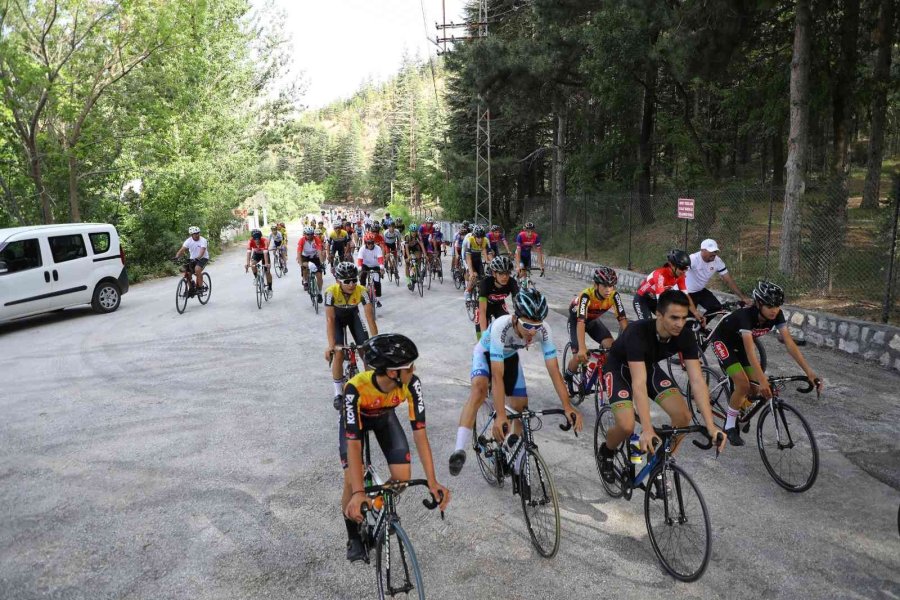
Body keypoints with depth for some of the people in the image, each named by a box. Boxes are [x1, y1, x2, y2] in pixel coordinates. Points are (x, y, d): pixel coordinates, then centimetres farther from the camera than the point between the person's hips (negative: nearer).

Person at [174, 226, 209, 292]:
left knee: (197, 270, -31)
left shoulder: (203, 240, -19)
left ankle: (200, 287, -17)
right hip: (192, 259, 5)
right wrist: (176, 257, -33)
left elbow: (202, 251, -32)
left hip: (203, 258, -5)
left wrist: (197, 258, -49)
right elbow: (182, 250, -16)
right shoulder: (188, 241, -7)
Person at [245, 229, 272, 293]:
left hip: (264, 253, -2)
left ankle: (270, 288, 7)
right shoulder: (250, 242, -31)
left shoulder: (264, 241, -37)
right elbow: (248, 252, -40)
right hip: (256, 253, 2)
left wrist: (266, 264, -56)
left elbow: (265, 253, -45)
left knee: (267, 271, -6)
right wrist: (247, 263, -53)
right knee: (253, 265, -28)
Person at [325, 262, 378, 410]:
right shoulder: (331, 292, -35)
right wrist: (331, 346, -44)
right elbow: (330, 319, -37)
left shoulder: (361, 291, -32)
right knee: (338, 353, -16)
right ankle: (338, 393, 1)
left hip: (352, 315, 2)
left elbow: (370, 317, -33)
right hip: (336, 317, -2)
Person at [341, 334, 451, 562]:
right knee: (352, 482, -18)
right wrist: (359, 492, -49)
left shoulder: (411, 384, -34)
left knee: (403, 477, -12)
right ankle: (353, 537, 9)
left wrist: (432, 482, -38)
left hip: (385, 417, 3)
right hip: (355, 419, -2)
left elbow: (419, 433, -32)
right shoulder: (356, 388, -43)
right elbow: (353, 443, -42)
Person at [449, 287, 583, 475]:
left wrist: (568, 407, -37)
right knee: (479, 389, -34)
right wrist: (500, 416, -51)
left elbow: (554, 371, -29)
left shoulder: (543, 331, -32)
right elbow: (497, 376, -45)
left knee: (521, 405, 1)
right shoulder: (501, 326, -43)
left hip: (509, 356, 4)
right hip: (486, 353, -4)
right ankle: (460, 451, -37)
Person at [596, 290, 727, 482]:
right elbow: (639, 383, -44)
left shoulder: (686, 336, -23)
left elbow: (697, 381, -24)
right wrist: (647, 429, -51)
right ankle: (606, 452, 10)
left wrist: (710, 425, -34)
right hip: (619, 368, -5)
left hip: (649, 366, 5)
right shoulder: (638, 333, -38)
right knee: (627, 426, -25)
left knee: (683, 416, -14)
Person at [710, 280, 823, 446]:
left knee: (755, 388, -4)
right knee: (743, 385, -21)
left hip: (739, 342, 6)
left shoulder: (777, 315, -21)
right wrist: (762, 381, -56)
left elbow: (790, 344, -23)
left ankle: (737, 414, 25)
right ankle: (729, 427, -2)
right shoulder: (745, 315, -38)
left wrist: (809, 372, -32)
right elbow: (750, 351, -47)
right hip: (723, 341, -6)